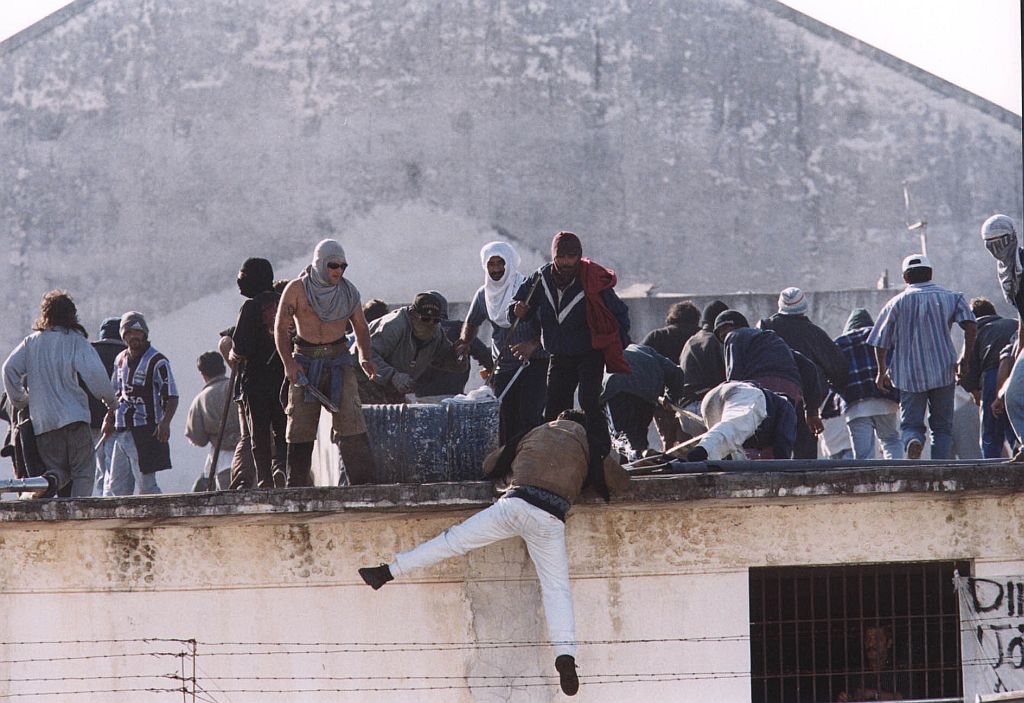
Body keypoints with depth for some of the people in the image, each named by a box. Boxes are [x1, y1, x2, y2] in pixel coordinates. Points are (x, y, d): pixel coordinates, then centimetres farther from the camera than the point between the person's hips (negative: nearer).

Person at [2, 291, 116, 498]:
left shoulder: (31, 342, 9)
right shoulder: (75, 341, -2)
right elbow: (95, 372, -12)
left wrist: (19, 401, 12)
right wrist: (109, 399, 3)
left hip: (42, 420, 3)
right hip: (74, 417, -3)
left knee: (57, 467, 14)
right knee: (82, 472, 3)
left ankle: (50, 479, -19)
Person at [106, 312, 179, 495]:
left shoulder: (157, 361, -7)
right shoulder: (121, 360, 15)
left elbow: (172, 397, -10)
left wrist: (165, 422, -25)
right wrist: (109, 420, 17)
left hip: (146, 432, -7)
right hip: (122, 431, 7)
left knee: (146, 484, -8)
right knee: (115, 486, 4)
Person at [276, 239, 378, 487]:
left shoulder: (349, 291, 6)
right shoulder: (297, 289, -1)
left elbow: (360, 327, 16)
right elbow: (281, 328, 0)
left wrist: (365, 357, -1)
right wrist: (289, 362, -14)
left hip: (339, 363, 1)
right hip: (305, 363, -1)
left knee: (350, 421, -12)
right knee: (300, 428, 0)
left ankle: (363, 483, -13)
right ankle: (296, 491, 6)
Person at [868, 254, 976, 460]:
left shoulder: (897, 303, 5)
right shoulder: (950, 298, 7)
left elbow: (880, 342, 6)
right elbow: (970, 325, -8)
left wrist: (882, 372, 20)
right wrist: (966, 360, -2)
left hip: (909, 374, -1)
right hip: (943, 371, 1)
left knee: (911, 424, 6)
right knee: (942, 427, 9)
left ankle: (913, 442, -28)